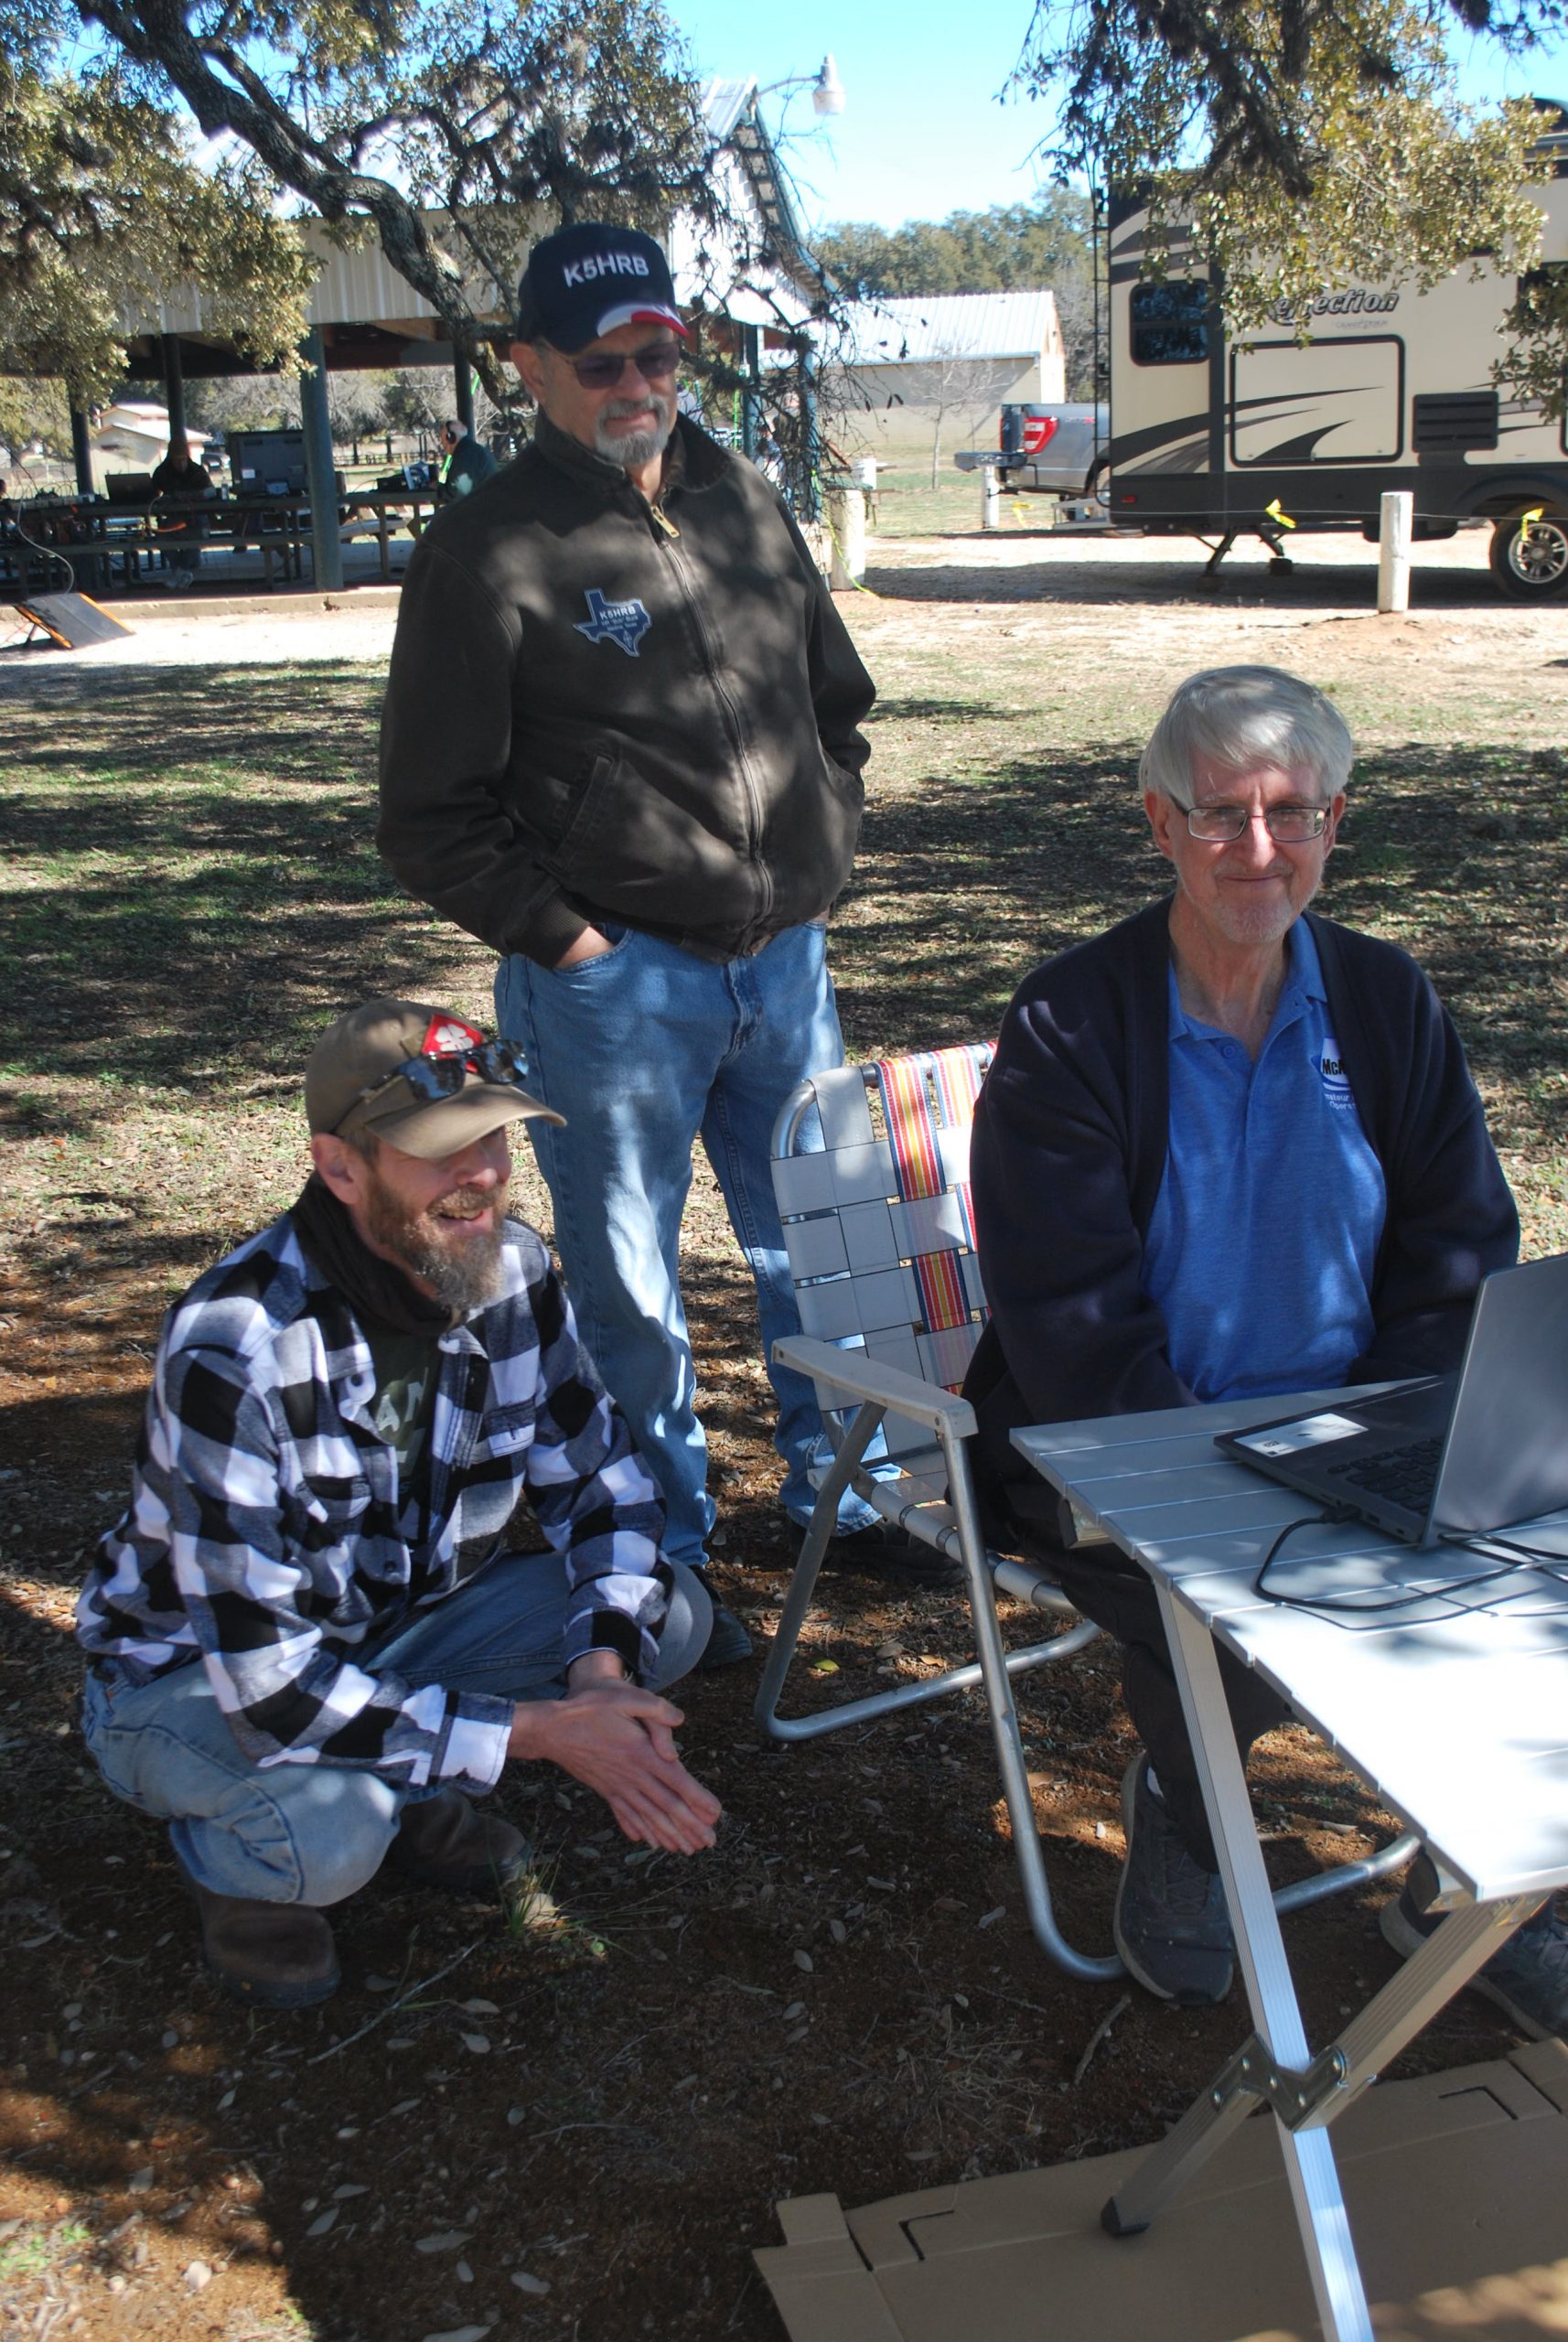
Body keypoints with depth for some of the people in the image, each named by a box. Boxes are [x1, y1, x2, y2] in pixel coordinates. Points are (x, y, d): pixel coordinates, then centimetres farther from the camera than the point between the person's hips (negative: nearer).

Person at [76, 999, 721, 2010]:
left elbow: (600, 1480, -5)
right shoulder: (234, 1347, -34)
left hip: (400, 1619, 6)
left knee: (673, 1613, -14)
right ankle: (230, 1854, 0)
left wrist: (602, 1668, -25)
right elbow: (268, 1681, -35)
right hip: (195, 1674, -5)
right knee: (328, 1832, -37)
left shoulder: (512, 1270, -15)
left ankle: (408, 1788, 5)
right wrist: (544, 1731, -35)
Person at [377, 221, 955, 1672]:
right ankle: (661, 1561, 23)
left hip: (783, 957, 6)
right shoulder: (492, 555, -9)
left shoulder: (744, 505, 9)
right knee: (628, 1284, 5)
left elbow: (838, 704, 22)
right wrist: (564, 937, -12)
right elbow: (432, 818, -8)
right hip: (615, 983, -5)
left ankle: (836, 1496, 36)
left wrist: (820, 858, 11)